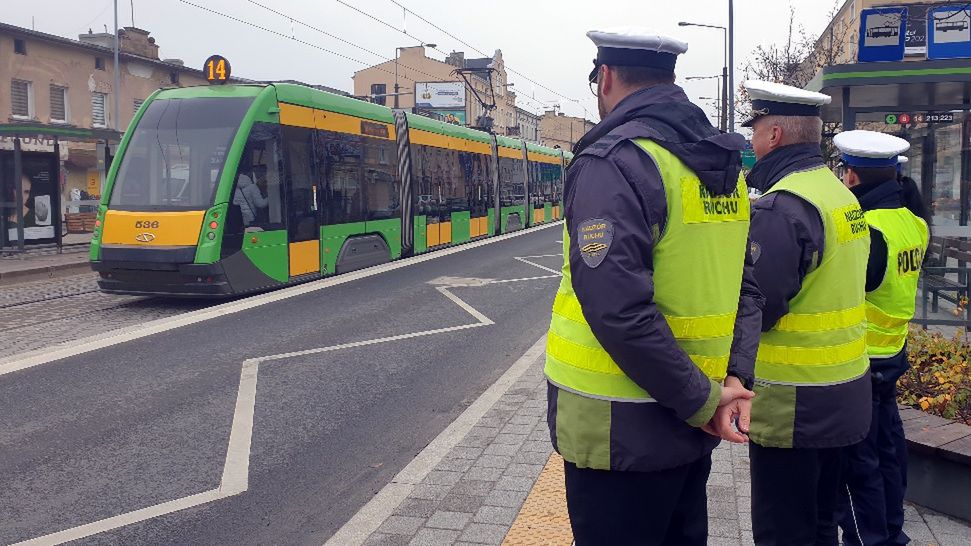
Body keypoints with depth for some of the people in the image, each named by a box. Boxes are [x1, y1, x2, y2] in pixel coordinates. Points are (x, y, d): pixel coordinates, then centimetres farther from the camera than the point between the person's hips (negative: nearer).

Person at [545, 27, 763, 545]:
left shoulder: (612, 162, -17)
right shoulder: (723, 166, 9)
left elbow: (620, 309, -26)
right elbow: (745, 286, 7)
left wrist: (703, 400, -17)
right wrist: (734, 379, -3)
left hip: (622, 433, -7)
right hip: (690, 427, 8)